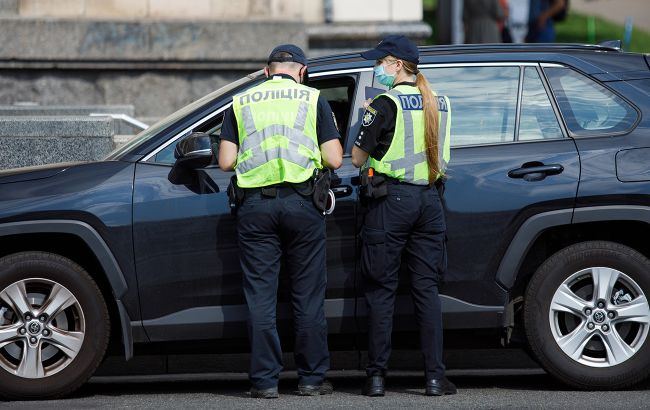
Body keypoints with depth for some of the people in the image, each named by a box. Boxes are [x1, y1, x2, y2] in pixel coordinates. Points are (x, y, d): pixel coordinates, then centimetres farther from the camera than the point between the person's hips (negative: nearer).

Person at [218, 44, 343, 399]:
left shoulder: (241, 102, 9)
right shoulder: (313, 100, 6)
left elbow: (226, 161, 5)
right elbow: (334, 160, 0)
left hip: (255, 206, 1)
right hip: (301, 204, -1)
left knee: (260, 298, 3)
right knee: (308, 296, 7)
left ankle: (265, 380, 2)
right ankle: (312, 379, 10)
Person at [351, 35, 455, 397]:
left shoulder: (385, 104, -8)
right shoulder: (439, 105, 9)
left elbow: (357, 158, -4)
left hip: (391, 200, -5)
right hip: (429, 199, 5)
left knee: (382, 289, 1)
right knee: (427, 288, 6)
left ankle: (377, 376, 1)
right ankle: (436, 377, 1)